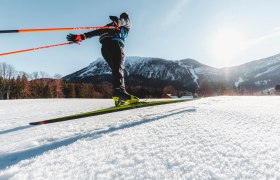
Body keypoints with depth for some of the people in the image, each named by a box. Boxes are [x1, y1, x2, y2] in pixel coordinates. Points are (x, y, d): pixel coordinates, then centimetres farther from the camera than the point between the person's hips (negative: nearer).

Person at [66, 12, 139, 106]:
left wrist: (81, 36, 20)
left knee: (116, 69, 5)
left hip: (104, 48, 6)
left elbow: (97, 31, 27)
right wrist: (116, 23, -22)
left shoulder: (109, 26, 39)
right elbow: (121, 21, 1)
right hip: (115, 44, -5)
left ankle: (120, 98, -7)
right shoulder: (127, 23, 25)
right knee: (119, 68, -22)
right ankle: (119, 91, -46)